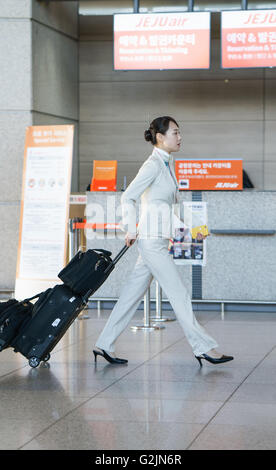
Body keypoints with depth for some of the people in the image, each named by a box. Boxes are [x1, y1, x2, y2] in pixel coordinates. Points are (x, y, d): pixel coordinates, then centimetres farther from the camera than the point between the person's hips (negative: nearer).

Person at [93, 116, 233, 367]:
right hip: (152, 240, -9)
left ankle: (105, 345, 15)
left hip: (158, 241, 9)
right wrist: (131, 230, -13)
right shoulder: (153, 165, -13)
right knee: (179, 294, -4)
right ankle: (203, 347, 1)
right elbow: (128, 197, -17)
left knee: (133, 294, 10)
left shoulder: (167, 164, 15)